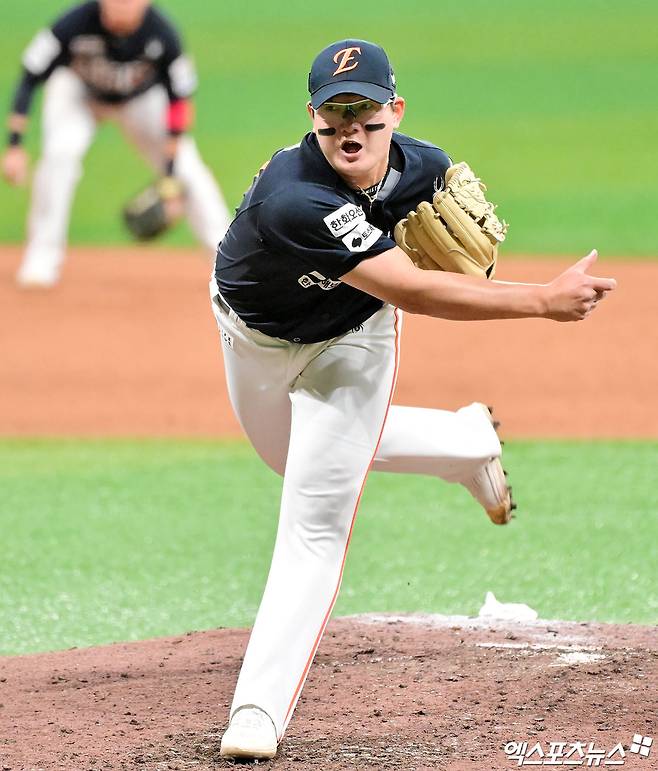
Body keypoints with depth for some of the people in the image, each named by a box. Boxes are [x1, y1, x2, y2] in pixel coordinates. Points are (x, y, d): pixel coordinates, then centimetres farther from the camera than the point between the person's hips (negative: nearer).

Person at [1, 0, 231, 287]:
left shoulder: (161, 34, -33)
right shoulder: (75, 24, -36)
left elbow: (179, 99, -21)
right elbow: (28, 80, -28)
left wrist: (171, 175, -25)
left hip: (142, 98, 1)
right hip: (77, 91, -1)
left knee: (187, 166, -10)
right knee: (59, 151, -27)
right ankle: (41, 260, -16)